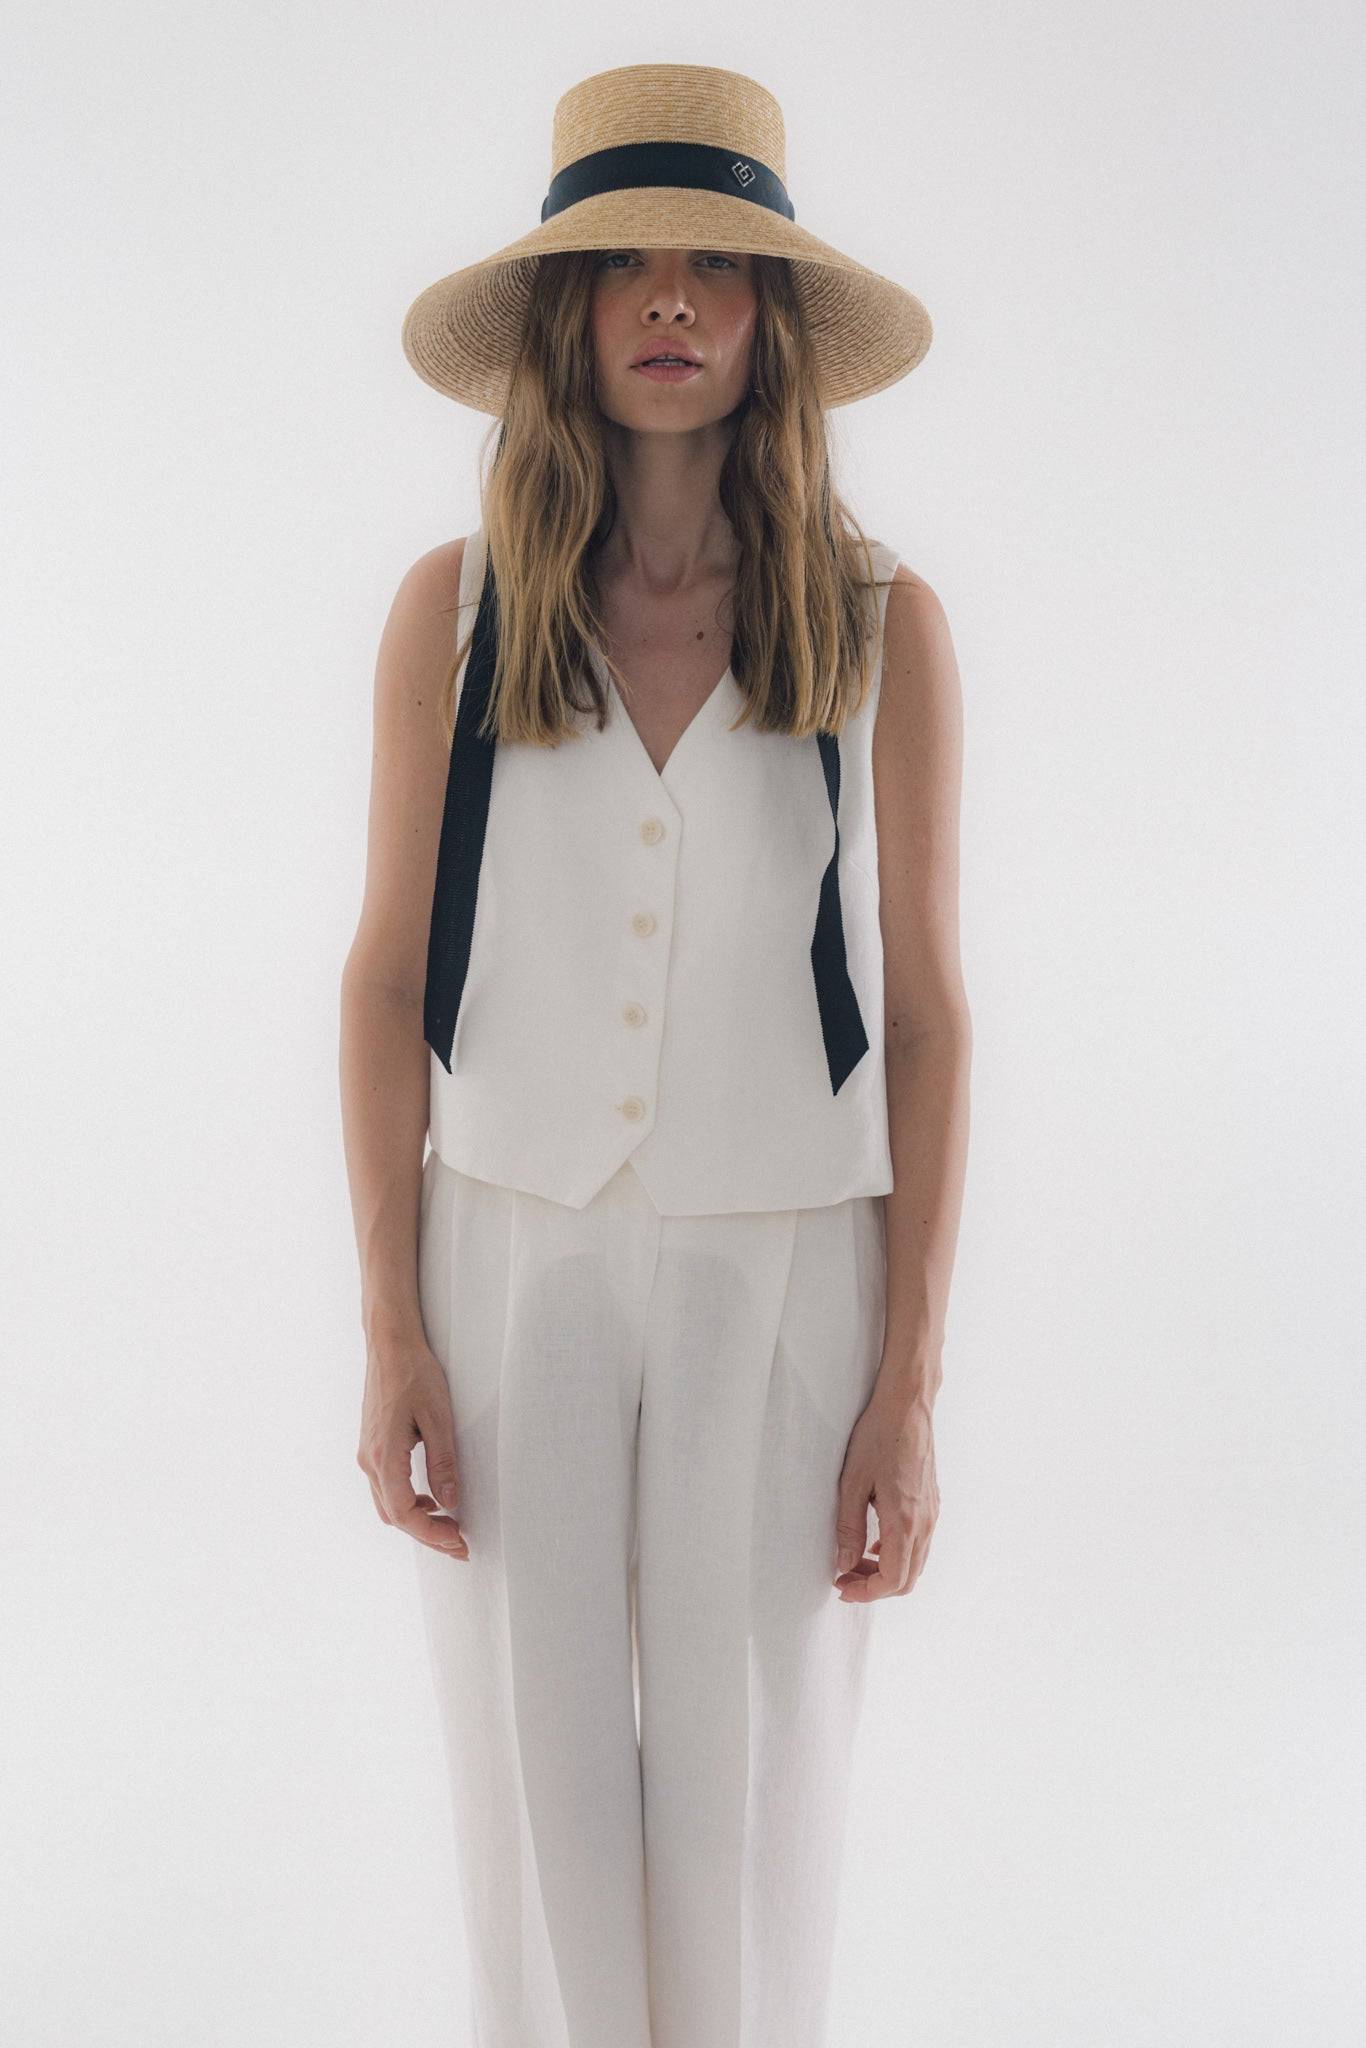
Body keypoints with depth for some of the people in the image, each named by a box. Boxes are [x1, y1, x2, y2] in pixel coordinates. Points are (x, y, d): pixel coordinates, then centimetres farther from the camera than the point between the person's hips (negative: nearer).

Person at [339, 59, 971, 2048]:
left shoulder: (881, 627, -5)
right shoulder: (456, 609, -3)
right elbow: (388, 972, 1)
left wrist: (910, 1388, -5)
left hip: (781, 1279, 0)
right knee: (532, 1788, 10)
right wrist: (389, 1334, -3)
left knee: (752, 1807, 10)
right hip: (511, 1261, 1)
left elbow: (924, 1012, -2)